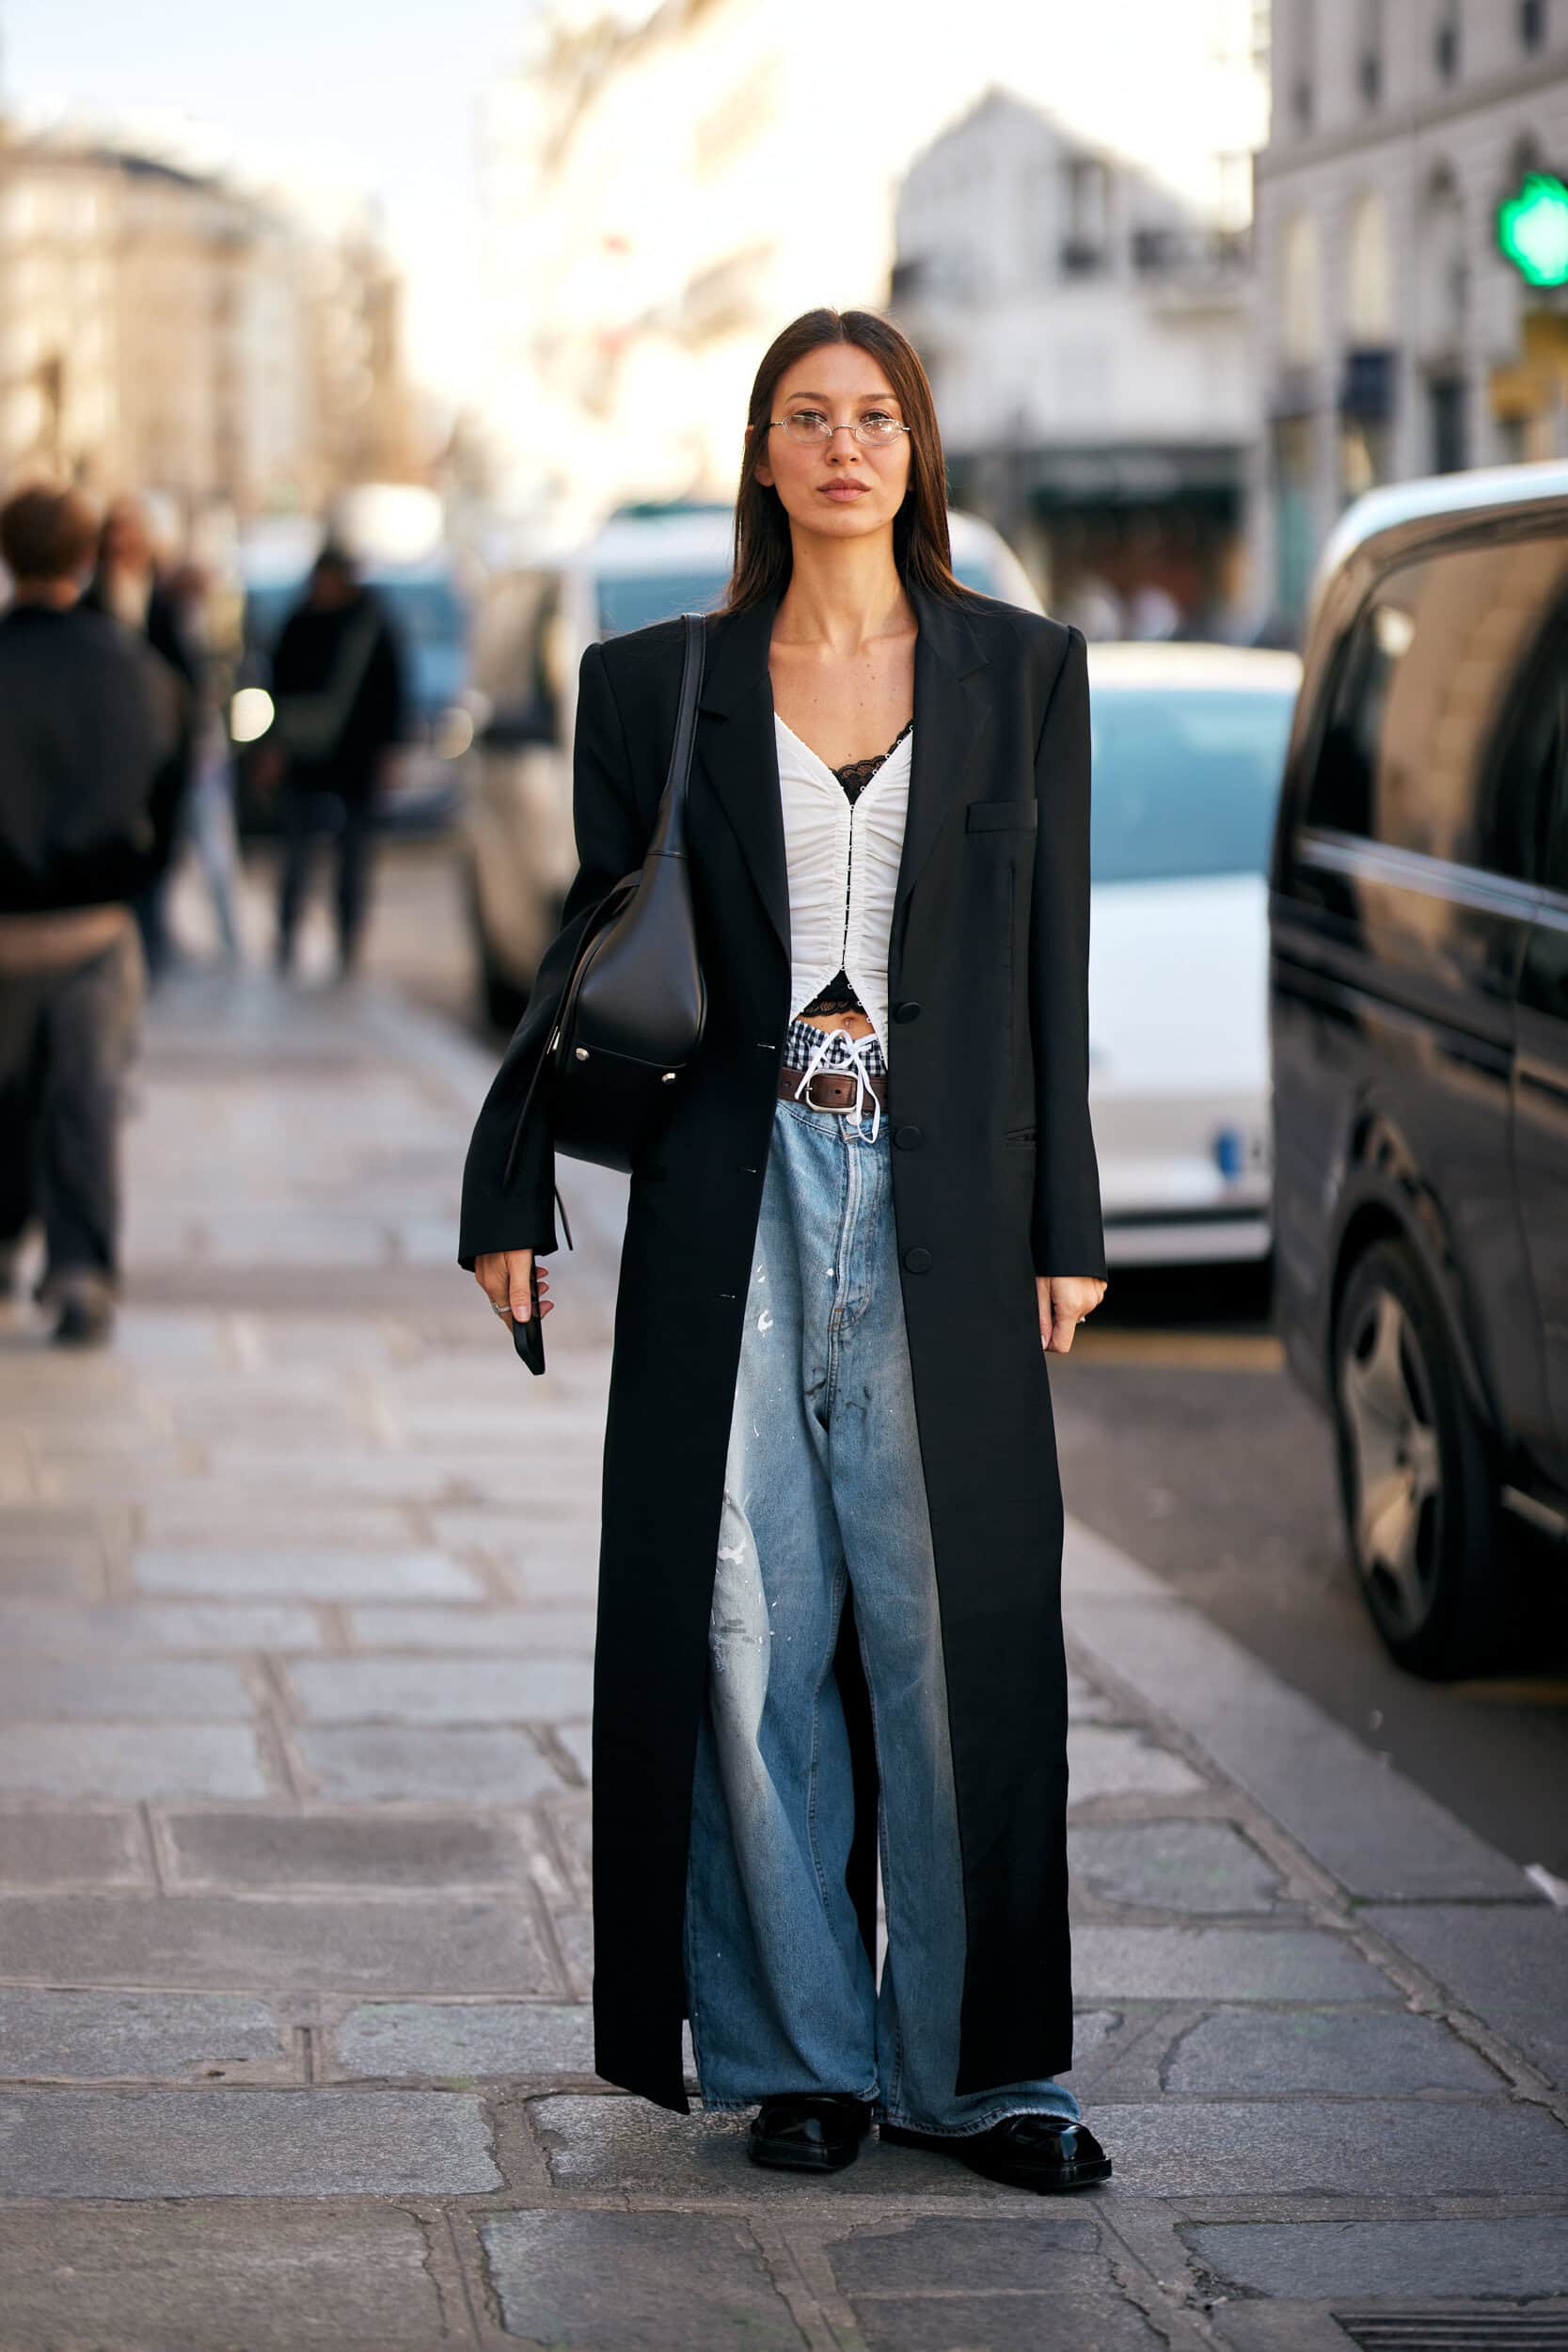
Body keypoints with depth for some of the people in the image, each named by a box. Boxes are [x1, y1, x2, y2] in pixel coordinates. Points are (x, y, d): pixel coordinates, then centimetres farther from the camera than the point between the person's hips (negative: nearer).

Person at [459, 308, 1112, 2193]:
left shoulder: (1021, 671, 8)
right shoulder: (659, 684, 8)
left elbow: (1052, 964, 7)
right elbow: (590, 947, 10)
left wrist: (1062, 1225, 2)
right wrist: (509, 1192, 5)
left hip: (940, 1205, 0)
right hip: (737, 1194, 0)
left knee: (955, 1627, 0)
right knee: (752, 1629, 1)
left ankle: (977, 2063, 9)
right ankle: (797, 2055, 12)